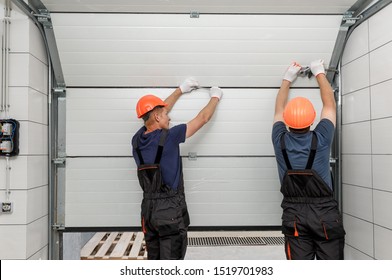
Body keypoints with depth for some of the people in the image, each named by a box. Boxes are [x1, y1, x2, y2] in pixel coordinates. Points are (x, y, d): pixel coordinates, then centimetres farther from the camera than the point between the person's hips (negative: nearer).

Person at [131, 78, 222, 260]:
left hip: (148, 208, 7)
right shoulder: (169, 137, -15)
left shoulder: (137, 140, 2)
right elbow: (202, 119, -4)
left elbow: (155, 111, 18)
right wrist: (215, 97, 15)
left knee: (154, 261, 16)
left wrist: (181, 90, 27)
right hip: (170, 209, -7)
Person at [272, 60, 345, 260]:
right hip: (325, 213, -1)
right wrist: (320, 74, 21)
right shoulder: (321, 139, -9)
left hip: (294, 215, 1)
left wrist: (287, 80, 25)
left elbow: (279, 110, 13)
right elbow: (330, 104, 8)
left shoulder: (280, 141, -6)